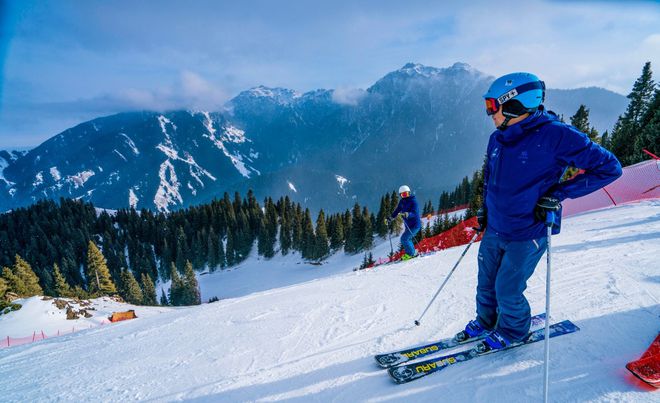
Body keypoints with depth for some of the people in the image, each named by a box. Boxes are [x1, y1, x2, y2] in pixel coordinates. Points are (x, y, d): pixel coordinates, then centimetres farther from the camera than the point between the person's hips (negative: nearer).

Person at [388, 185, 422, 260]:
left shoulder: (413, 201, -16)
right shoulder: (402, 201, 5)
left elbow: (414, 213, -28)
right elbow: (397, 210, 14)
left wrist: (407, 214, -47)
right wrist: (390, 218, 4)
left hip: (415, 225, -8)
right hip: (408, 225, 8)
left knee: (404, 238, -14)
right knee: (407, 239, 17)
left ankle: (411, 253, 1)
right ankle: (413, 253, 34)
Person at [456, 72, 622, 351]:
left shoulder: (556, 135, -19)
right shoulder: (497, 139, 1)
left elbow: (609, 167, -14)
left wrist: (558, 194, -19)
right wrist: (484, 210, 18)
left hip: (528, 234, -6)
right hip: (494, 230, 6)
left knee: (507, 290, 4)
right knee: (486, 283, 16)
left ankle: (513, 331, 33)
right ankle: (485, 322, 40)